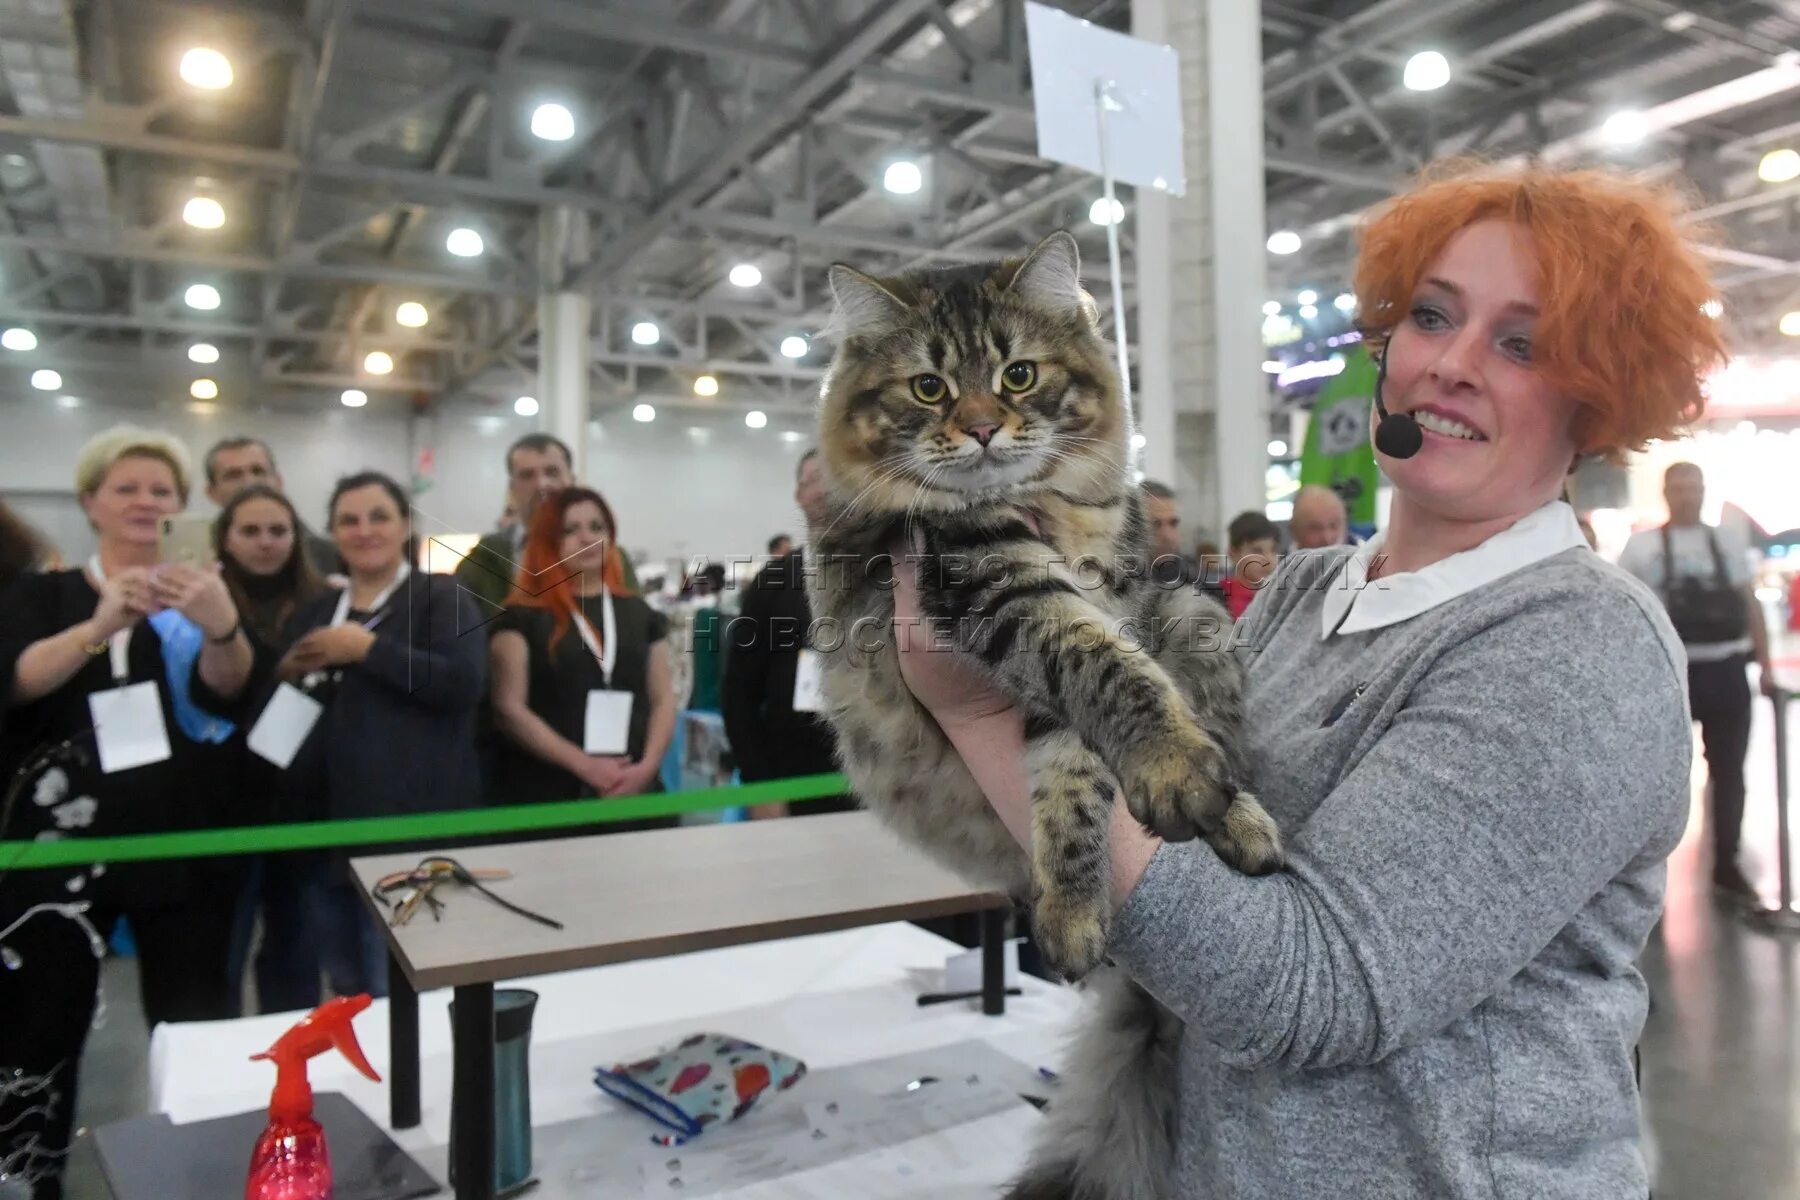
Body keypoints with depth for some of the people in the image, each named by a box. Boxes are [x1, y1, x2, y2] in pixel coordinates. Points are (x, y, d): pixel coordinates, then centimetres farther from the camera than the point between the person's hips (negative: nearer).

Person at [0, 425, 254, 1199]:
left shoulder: (196, 591, 7)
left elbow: (227, 687, -13)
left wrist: (221, 626, -36)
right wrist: (103, 624, -34)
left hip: (178, 842, 0)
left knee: (193, 1028, -1)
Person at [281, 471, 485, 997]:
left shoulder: (439, 596, -2)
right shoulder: (316, 612, 17)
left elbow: (465, 682, -18)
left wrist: (368, 649, -15)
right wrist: (286, 675, 4)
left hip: (406, 828, -7)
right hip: (325, 826, 7)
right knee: (344, 990, 17)